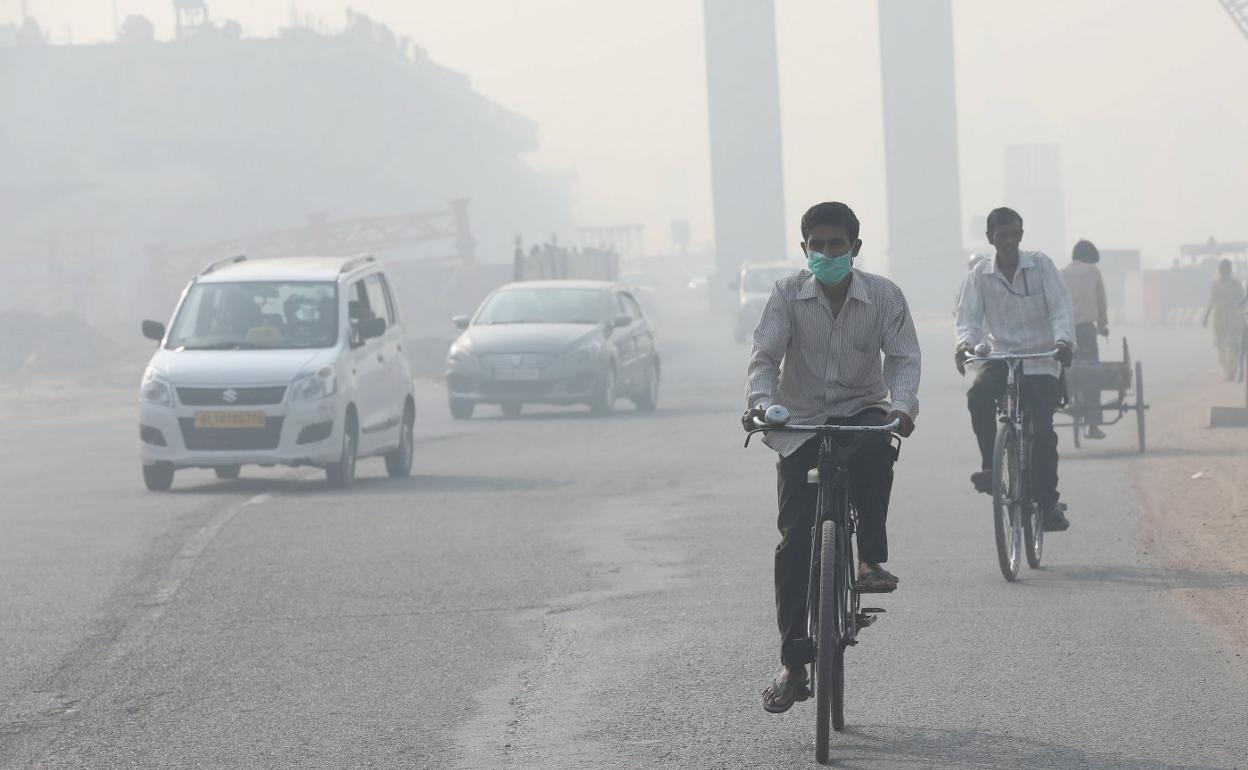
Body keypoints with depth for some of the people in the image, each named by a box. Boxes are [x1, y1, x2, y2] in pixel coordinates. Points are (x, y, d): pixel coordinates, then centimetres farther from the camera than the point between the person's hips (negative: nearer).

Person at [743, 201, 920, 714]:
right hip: (801, 425, 0)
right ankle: (792, 665, 0)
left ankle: (871, 559, -22)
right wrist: (760, 399, -33)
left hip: (862, 410, 0)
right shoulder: (789, 293, -7)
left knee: (876, 445, -38)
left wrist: (901, 405, -30)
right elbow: (765, 354, -13)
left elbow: (903, 357, -10)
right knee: (795, 542, -6)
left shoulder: (883, 295, -6)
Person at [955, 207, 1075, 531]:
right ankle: (989, 465, -19)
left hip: (1041, 361, -1)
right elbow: (969, 317, -5)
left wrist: (1063, 339, -30)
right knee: (978, 394, -31)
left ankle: (1047, 502, 2)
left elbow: (1060, 307, -9)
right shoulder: (980, 275, 1)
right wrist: (966, 343, -28)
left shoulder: (1040, 265, -3)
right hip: (1001, 356, 1)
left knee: (1042, 431, -13)